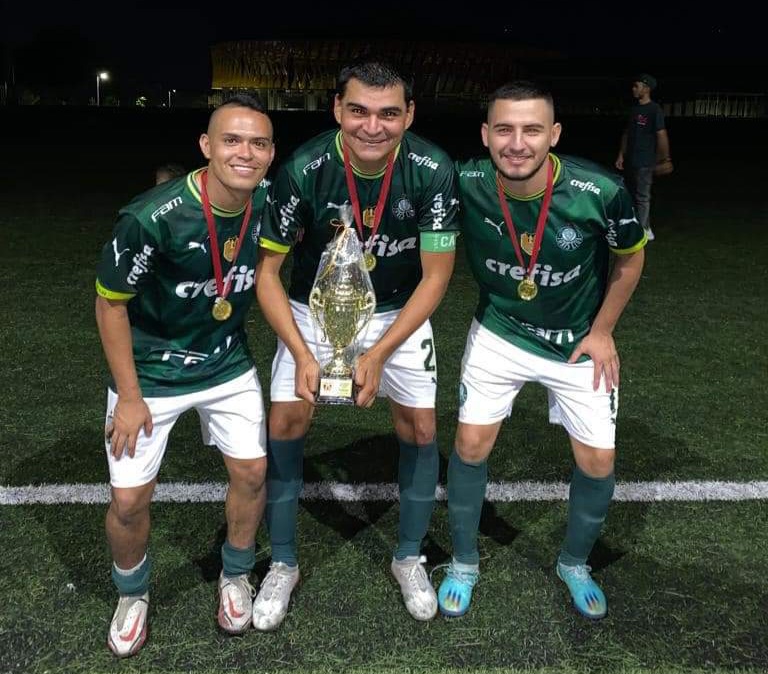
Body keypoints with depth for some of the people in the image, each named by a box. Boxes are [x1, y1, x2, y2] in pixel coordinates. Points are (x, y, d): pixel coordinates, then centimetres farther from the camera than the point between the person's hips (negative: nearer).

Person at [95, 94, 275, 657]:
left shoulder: (270, 203, -14)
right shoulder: (151, 218, -29)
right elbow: (110, 304, -16)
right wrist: (129, 397, -13)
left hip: (228, 363, 4)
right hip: (151, 372, -4)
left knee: (252, 472, 6)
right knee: (130, 501, 0)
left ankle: (236, 576, 34)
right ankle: (133, 594, 31)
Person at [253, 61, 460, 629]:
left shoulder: (433, 171, -24)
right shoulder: (304, 170, -26)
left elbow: (435, 275, -16)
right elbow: (267, 270, -16)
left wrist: (378, 355, -22)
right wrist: (302, 354, -25)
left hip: (399, 312, 1)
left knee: (420, 428, -2)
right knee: (285, 422, -7)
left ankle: (410, 558, 22)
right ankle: (283, 564, 14)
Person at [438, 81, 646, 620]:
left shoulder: (600, 192, -27)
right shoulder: (466, 184, -24)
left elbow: (630, 256, -6)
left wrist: (602, 330, -2)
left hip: (579, 341, 0)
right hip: (499, 332, 1)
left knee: (598, 461, 3)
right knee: (472, 443, -1)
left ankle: (575, 564, 32)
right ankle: (464, 563, 24)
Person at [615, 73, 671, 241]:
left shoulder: (654, 109, -11)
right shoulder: (634, 108, 12)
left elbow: (662, 135, -13)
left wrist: (665, 160, -14)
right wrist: (621, 155, 12)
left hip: (644, 162, -8)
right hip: (630, 160, 8)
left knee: (642, 197, -4)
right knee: (632, 195, 14)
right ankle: (646, 230, 24)